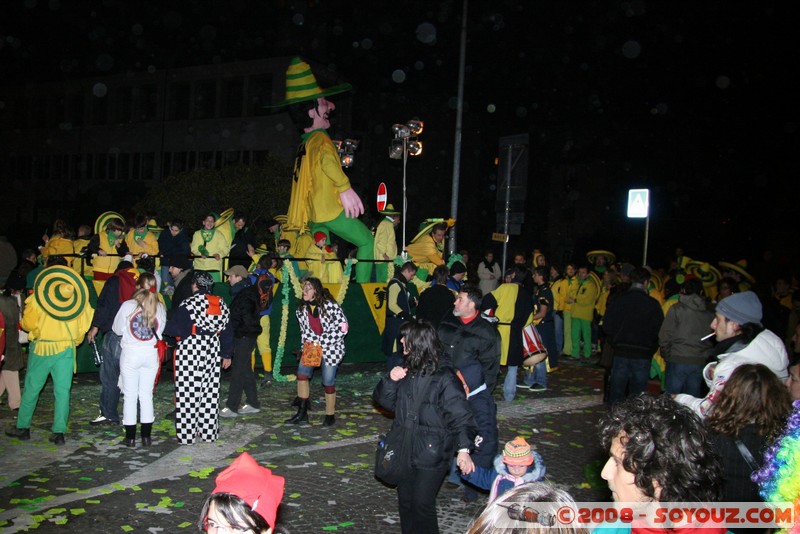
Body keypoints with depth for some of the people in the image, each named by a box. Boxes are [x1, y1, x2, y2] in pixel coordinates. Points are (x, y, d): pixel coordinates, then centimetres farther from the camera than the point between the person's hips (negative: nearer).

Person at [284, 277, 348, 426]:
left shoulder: (330, 305, -17)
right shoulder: (301, 309, 1)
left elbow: (343, 328, -17)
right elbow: (304, 331, 10)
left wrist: (321, 341, -18)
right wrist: (307, 346, -7)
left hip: (331, 348, -5)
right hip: (311, 347, 5)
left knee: (328, 381, -2)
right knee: (302, 373, -10)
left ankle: (330, 415, 17)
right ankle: (302, 413, 0)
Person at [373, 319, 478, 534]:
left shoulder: (444, 378, -17)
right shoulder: (406, 371, 5)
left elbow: (460, 416, -20)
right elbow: (383, 399, 11)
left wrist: (463, 449, -32)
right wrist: (390, 379, -9)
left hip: (431, 455, -7)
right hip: (405, 450, 7)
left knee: (422, 504, 1)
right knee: (405, 501, 17)